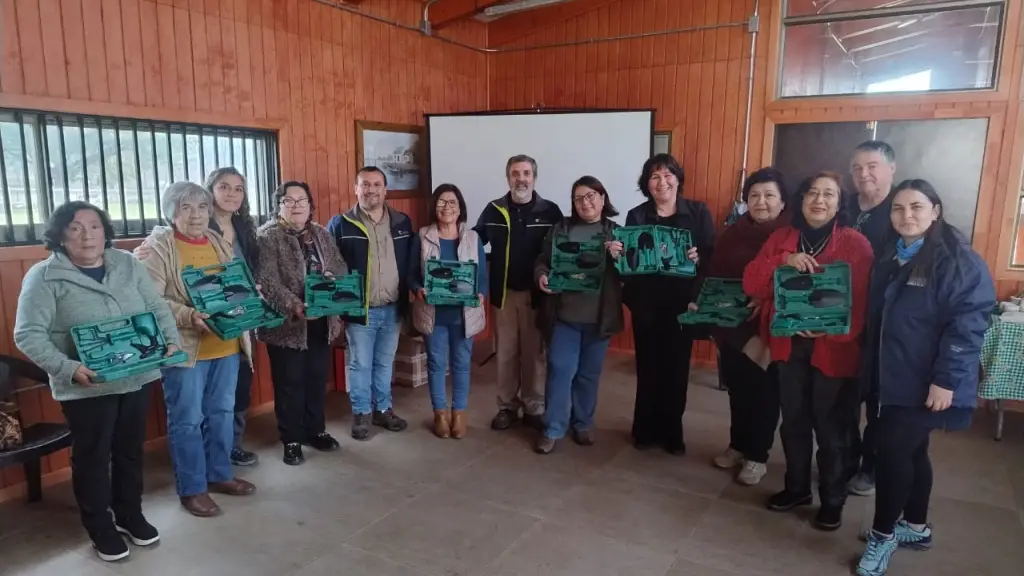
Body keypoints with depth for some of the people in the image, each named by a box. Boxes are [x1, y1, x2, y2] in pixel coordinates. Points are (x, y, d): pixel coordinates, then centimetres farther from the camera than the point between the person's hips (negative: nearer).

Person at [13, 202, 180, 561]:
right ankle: (100, 528, 30)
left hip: (136, 379, 4)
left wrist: (170, 341, -10)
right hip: (86, 388, -4)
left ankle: (130, 515, 37)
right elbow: (28, 335, -13)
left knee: (131, 451, 18)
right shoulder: (44, 276, -9)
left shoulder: (128, 265, 3)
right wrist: (69, 369, -24)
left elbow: (158, 308, 7)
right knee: (92, 457, 12)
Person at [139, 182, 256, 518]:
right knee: (187, 420, 4)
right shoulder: (158, 246, -8)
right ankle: (192, 488, 18)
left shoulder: (219, 242, 12)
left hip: (226, 345, 6)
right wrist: (189, 316, -29)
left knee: (222, 413, 16)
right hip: (184, 348, -6)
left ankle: (219, 474, 32)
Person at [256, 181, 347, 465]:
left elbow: (341, 268, 8)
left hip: (320, 321, 5)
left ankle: (316, 430, 31)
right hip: (287, 323, -5)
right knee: (290, 383, 6)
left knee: (317, 379, 15)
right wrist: (294, 306, -32)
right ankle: (291, 440, 19)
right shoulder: (267, 236, -7)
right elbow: (267, 281, -18)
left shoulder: (321, 233, 11)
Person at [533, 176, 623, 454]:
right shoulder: (562, 228, 4)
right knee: (560, 370, 0)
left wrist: (619, 258, -20)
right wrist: (542, 276, -17)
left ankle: (583, 424, 29)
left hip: (599, 317, 1)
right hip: (564, 314, 0)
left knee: (589, 374, 12)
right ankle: (552, 429, 11)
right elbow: (542, 261, 4)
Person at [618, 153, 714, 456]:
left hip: (683, 303, 0)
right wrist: (617, 253, -20)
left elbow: (713, 255, -3)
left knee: (677, 368, 7)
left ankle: (672, 432, 24)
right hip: (646, 303, 0)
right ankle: (646, 430, 24)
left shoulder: (699, 212, 1)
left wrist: (699, 258, -24)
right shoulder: (636, 216, 2)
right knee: (648, 367, 7)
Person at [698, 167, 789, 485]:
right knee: (736, 388, 15)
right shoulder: (733, 233, 8)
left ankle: (757, 456, 22)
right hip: (732, 326, 5)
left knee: (764, 392, 7)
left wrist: (768, 301, -28)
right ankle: (738, 445, 33)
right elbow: (714, 274, 9)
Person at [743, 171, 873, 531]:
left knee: (831, 428, 8)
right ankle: (796, 487, 35)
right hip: (789, 347, 4)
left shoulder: (856, 244, -6)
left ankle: (833, 500, 27)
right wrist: (783, 261, -19)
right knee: (793, 422, 16)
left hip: (833, 351, -3)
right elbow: (751, 284, -3)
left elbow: (861, 301, -13)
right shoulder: (780, 238, 6)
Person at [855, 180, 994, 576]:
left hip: (927, 383, -7)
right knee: (911, 450, 18)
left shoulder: (958, 260, -13)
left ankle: (882, 534, 11)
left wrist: (946, 379, -23)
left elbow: (969, 323, -19)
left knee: (892, 449, -7)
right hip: (895, 376, 8)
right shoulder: (890, 259, 11)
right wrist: (871, 370, 14)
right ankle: (916, 527, 34)